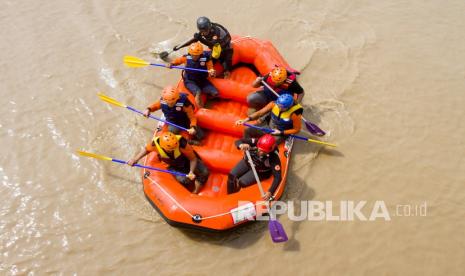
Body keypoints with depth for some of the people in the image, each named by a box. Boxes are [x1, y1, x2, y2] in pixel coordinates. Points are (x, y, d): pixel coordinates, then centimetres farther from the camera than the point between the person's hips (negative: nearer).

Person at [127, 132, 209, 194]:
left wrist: (191, 172, -39)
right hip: (174, 166, 1)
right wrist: (135, 159, -14)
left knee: (204, 172, -16)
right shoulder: (155, 143, -32)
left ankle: (195, 192, 8)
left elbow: (193, 158, -28)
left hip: (187, 160, -1)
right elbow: (146, 149, -6)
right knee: (183, 180, -25)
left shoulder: (181, 143, -40)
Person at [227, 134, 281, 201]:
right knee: (231, 175, -8)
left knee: (241, 182, -18)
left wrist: (270, 192, -45)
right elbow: (238, 142, -23)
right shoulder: (255, 142, -30)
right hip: (247, 162, 4)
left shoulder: (274, 158, -35)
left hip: (259, 171, -3)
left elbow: (277, 177, -34)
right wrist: (241, 145, -49)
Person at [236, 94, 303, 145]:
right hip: (268, 125, 5)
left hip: (282, 133, -5)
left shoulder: (294, 114, -30)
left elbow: (297, 130, -17)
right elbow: (260, 113, -14)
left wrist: (281, 132, -23)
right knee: (248, 131, -3)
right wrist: (247, 119, -28)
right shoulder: (274, 104, -20)